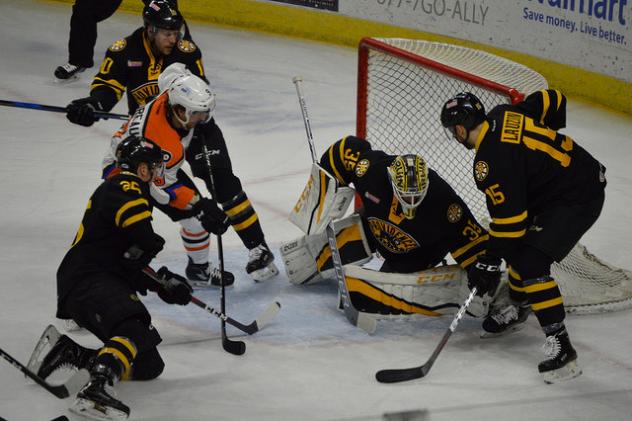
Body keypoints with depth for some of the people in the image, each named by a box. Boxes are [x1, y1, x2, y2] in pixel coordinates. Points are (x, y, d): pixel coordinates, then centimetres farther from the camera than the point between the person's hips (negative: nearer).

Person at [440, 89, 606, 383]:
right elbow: (553, 100, 12)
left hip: (577, 200, -11)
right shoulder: (503, 115, 1)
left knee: (530, 263, -17)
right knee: (519, 244, 23)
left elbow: (509, 216, -23)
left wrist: (490, 263, -14)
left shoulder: (491, 161, -22)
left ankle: (560, 346, -19)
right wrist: (548, 138, 29)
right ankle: (516, 307, 44)